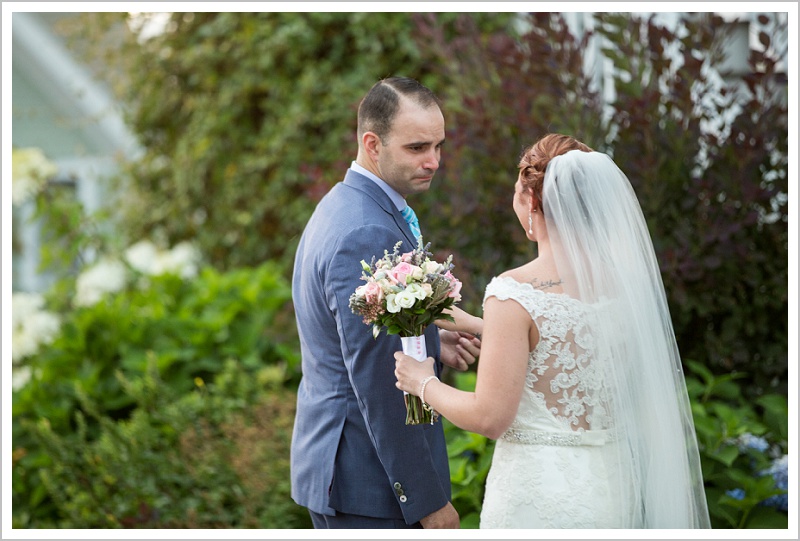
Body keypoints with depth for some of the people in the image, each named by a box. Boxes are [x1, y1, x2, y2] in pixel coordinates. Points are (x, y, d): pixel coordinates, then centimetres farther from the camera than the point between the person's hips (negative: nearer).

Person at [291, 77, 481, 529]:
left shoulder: (344, 206, 10)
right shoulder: (367, 235, -21)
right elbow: (377, 383, -23)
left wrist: (433, 346, 3)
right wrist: (428, 499, -18)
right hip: (369, 481, -10)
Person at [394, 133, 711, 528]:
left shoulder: (514, 292, -18)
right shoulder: (622, 276, 0)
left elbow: (490, 417, -18)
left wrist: (425, 385, 0)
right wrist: (474, 325, 22)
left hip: (539, 495, -6)